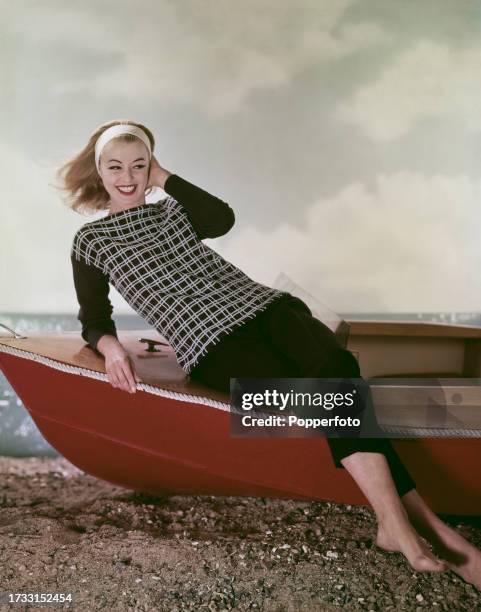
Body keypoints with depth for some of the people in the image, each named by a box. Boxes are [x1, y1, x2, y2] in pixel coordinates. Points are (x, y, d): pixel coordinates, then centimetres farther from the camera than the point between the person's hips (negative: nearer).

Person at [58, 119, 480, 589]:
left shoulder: (170, 210, 23)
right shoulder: (91, 241, 15)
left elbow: (223, 219, 2)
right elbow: (94, 320, 12)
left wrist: (164, 178, 8)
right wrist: (110, 345, -11)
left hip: (260, 304, 4)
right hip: (212, 342, -4)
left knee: (335, 365, -26)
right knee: (321, 390, -28)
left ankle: (427, 524, -26)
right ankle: (419, 526, -26)